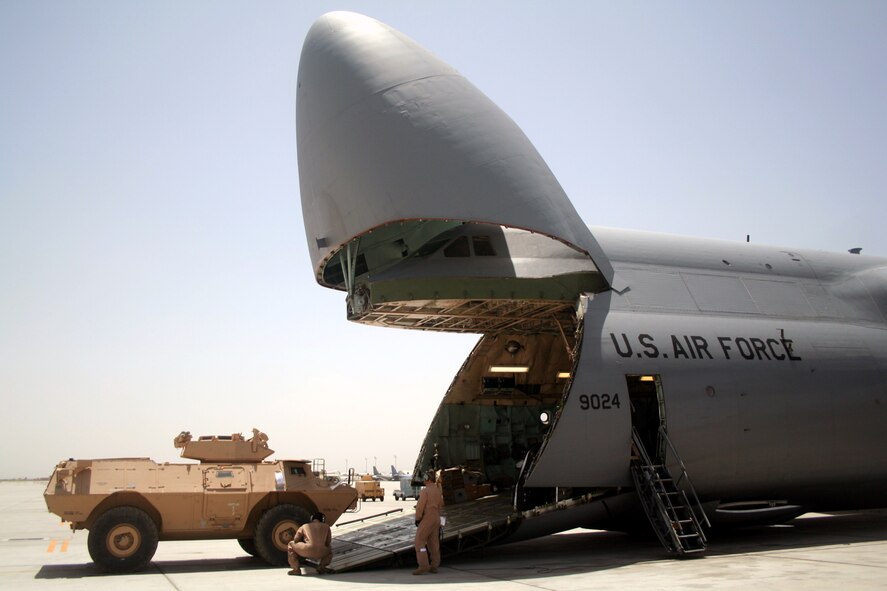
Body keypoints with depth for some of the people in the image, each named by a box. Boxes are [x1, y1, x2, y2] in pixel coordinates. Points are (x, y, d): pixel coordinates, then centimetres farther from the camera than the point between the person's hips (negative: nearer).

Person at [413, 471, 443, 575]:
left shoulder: (425, 491, -16)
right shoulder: (438, 490, 9)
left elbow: (420, 507, -18)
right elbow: (441, 504, 25)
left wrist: (417, 519, -7)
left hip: (426, 519, -8)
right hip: (436, 519, 8)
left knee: (420, 542, -7)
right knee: (433, 543, 10)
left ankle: (423, 566, -14)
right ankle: (434, 566, 12)